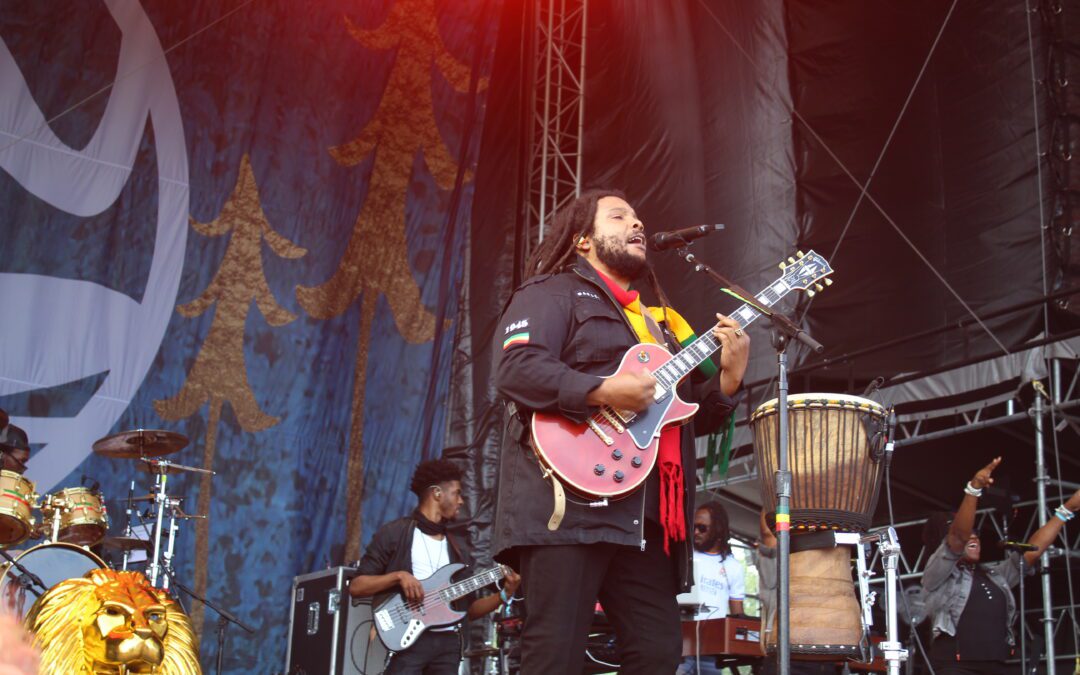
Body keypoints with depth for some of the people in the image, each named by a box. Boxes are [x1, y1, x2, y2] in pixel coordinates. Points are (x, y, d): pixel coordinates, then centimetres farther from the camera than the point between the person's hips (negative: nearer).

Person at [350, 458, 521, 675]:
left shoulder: (456, 547, 19)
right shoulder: (394, 534, 1)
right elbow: (355, 587, -3)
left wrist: (504, 595, 3)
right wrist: (398, 575, -17)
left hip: (448, 643, 6)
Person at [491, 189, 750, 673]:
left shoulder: (658, 321, 27)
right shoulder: (553, 292, 4)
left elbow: (697, 414, 25)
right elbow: (515, 369, -13)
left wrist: (729, 374, 6)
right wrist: (604, 392, -20)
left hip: (645, 516, 8)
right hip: (569, 504, -8)